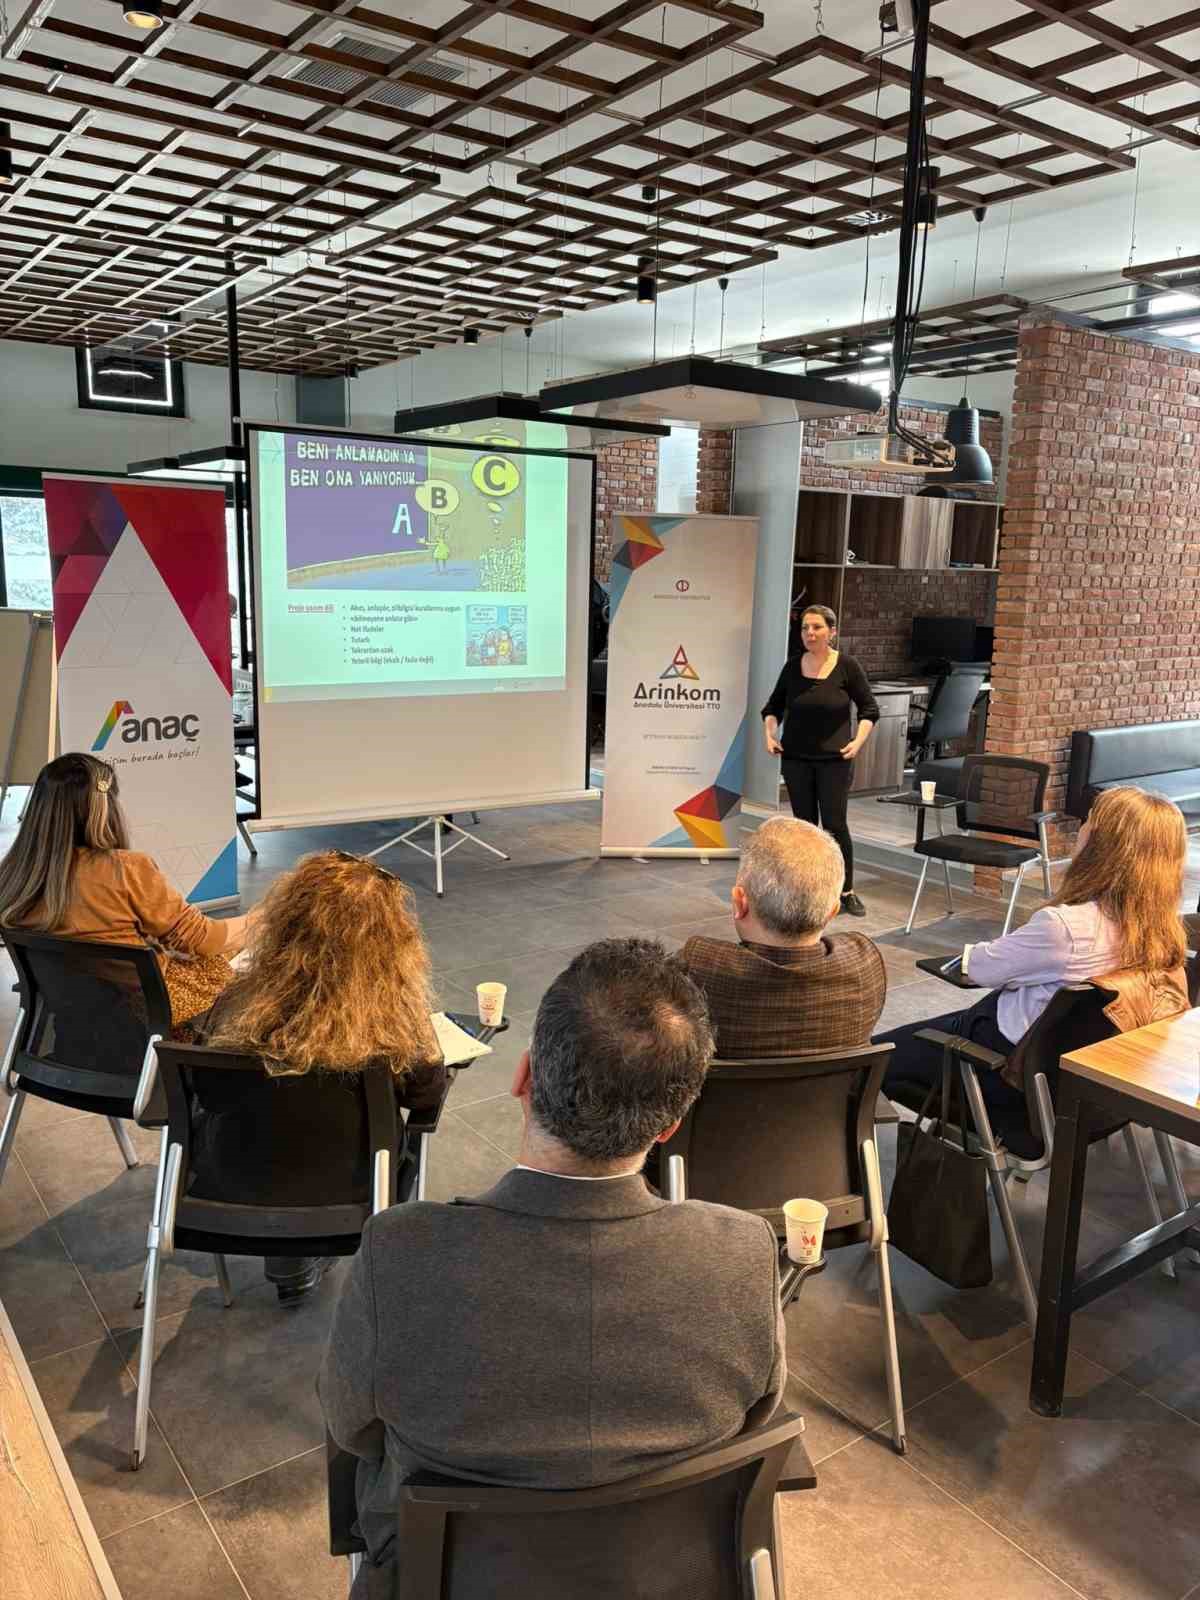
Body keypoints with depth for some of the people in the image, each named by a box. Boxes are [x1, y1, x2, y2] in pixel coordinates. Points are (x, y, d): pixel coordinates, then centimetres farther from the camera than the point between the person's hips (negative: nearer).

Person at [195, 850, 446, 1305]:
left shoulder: (237, 1004, -22)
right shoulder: (392, 1020, -26)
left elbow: (202, 1089, -5)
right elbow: (427, 1094, -8)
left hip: (228, 1189, 2)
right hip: (341, 1196, -1)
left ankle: (292, 1267, 45)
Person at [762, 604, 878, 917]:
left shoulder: (847, 666, -6)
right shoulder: (793, 666, 2)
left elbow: (869, 708, 1)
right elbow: (774, 706, 12)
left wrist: (858, 741, -12)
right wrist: (770, 734, -3)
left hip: (834, 759, -3)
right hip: (795, 759, 3)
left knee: (834, 824, -3)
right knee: (804, 824, 7)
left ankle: (847, 891, 11)